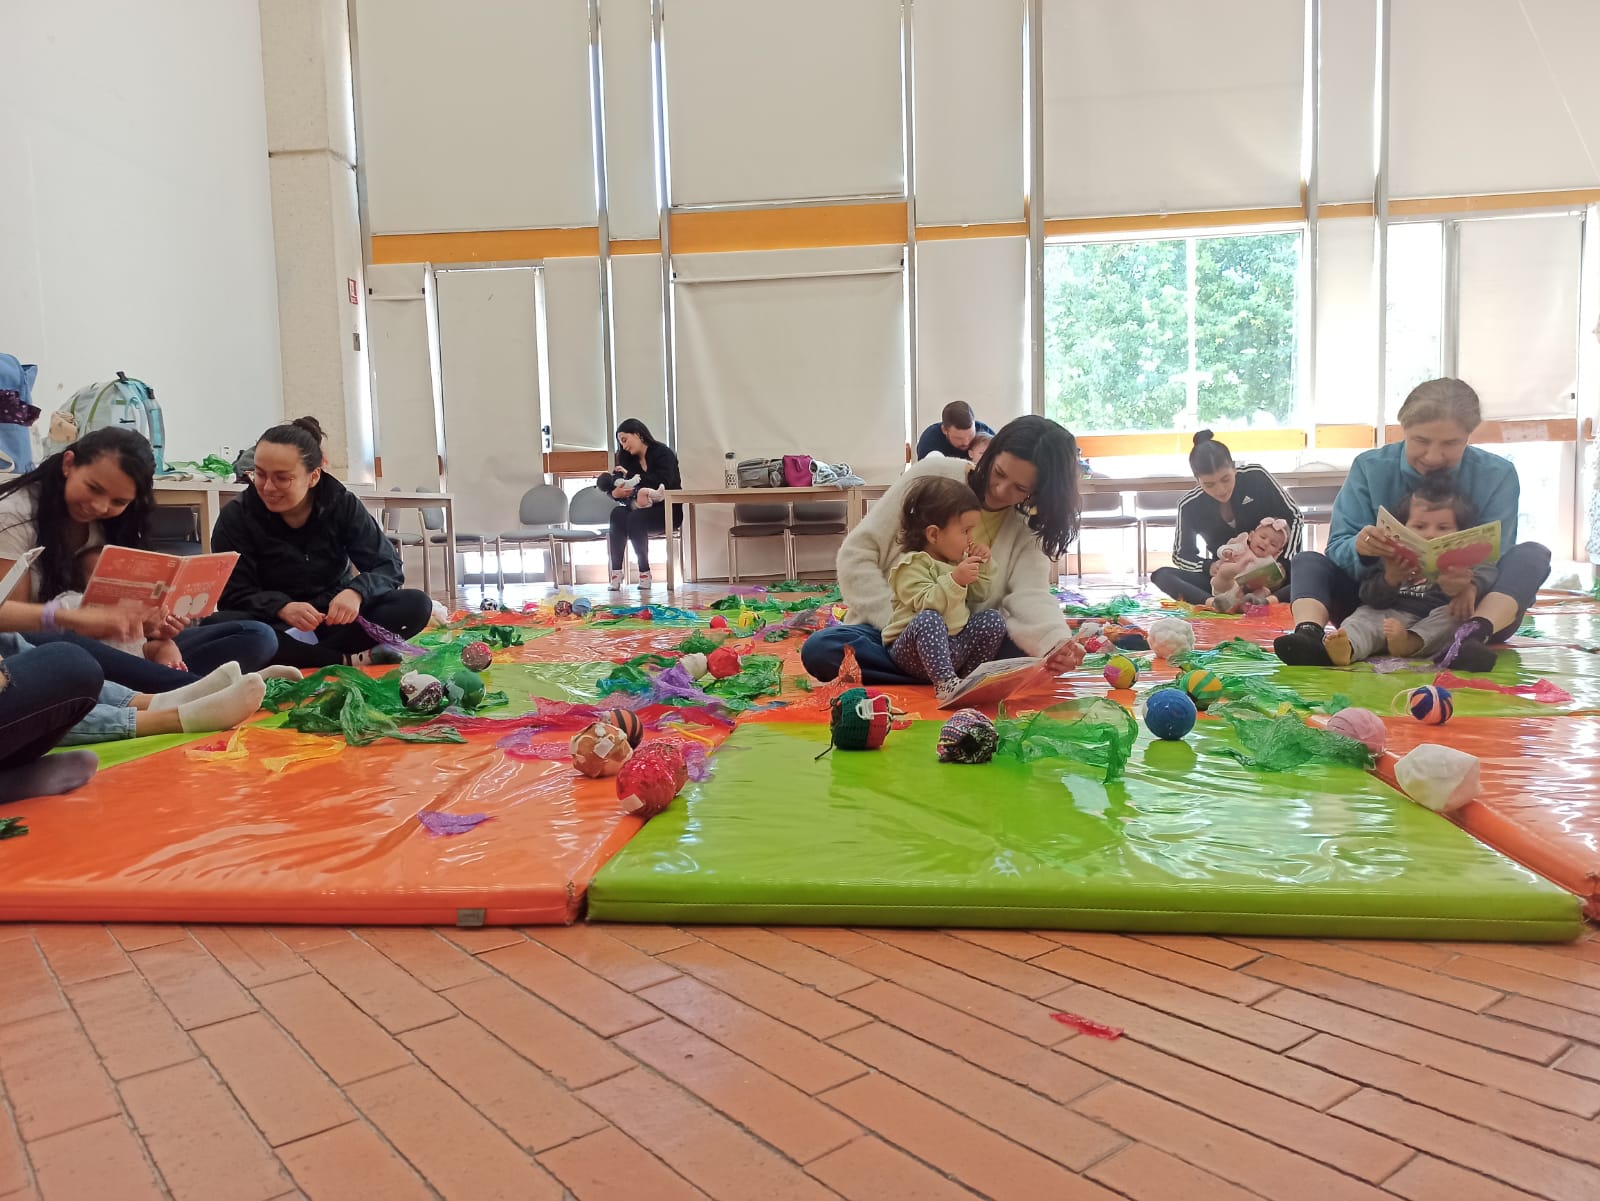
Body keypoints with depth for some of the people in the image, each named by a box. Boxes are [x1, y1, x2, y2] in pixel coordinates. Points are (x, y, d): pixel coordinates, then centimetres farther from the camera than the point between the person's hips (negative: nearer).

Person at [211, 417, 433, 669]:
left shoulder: (343, 505, -5)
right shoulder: (236, 516, -8)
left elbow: (389, 565, -10)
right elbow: (234, 593, -13)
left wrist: (357, 591, -33)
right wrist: (281, 608, -35)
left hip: (335, 619, 1)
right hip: (276, 626, -1)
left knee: (416, 605, -23)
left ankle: (296, 656, -27)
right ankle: (347, 659, -32)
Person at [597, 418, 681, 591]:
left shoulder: (662, 453, -4)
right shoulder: (629, 459, 14)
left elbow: (663, 484, -20)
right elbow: (610, 488, 6)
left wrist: (632, 476, -18)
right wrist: (614, 493, -18)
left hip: (667, 510, -5)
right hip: (639, 508, 5)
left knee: (635, 518, -34)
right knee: (617, 514, -27)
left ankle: (645, 573, -26)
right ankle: (616, 572, -32)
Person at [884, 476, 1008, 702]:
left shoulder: (957, 560, 17)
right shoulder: (913, 564, -11)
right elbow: (926, 605, -24)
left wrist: (982, 567, 10)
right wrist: (955, 580, -31)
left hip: (956, 646, 8)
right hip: (915, 648, -8)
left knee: (992, 619, -7)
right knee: (928, 620, -37)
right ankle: (945, 682, -46)